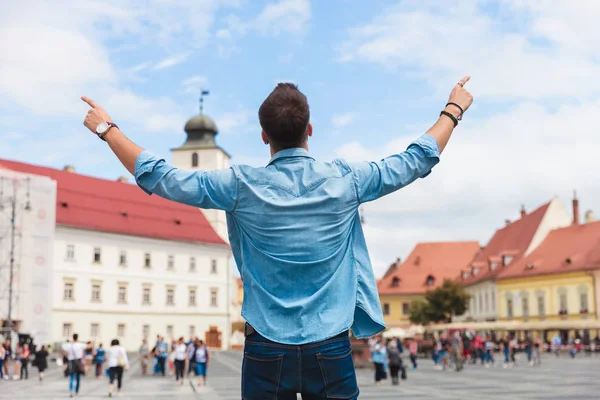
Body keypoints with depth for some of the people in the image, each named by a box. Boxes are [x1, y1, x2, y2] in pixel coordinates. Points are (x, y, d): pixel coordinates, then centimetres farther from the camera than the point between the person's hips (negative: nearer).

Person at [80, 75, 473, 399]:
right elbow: (417, 160, 7)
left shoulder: (242, 186, -9)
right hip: (331, 347, 0)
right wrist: (453, 110, 22)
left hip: (267, 349, 0)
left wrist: (107, 128, 11)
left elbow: (157, 177, -2)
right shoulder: (344, 180, -6)